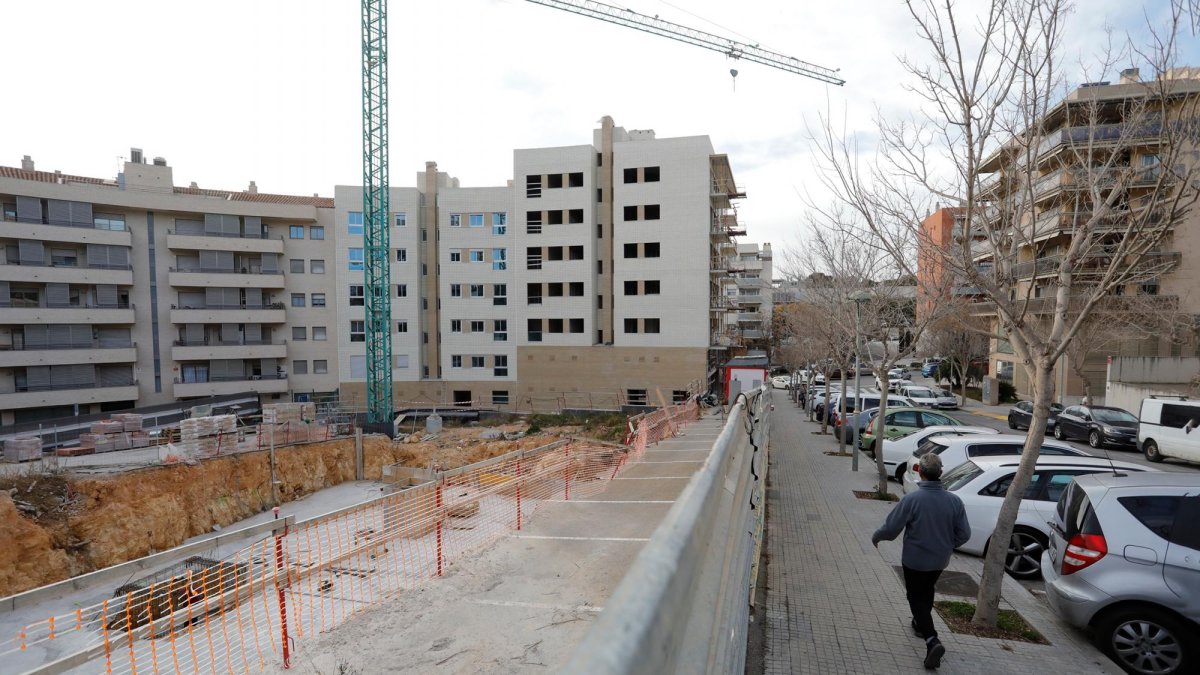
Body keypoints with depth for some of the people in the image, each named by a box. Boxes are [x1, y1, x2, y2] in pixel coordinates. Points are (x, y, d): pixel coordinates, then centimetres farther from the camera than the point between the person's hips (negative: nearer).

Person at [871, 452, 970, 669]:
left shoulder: (912, 499, -25)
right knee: (927, 591, 28)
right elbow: (964, 534, -5)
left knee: (917, 598, 9)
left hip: (915, 560, -5)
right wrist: (947, 545, 15)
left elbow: (891, 527, -19)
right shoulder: (954, 500, -12)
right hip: (940, 560, 5)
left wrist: (876, 537, 1)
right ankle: (921, 624, 46)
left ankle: (932, 640, -7)